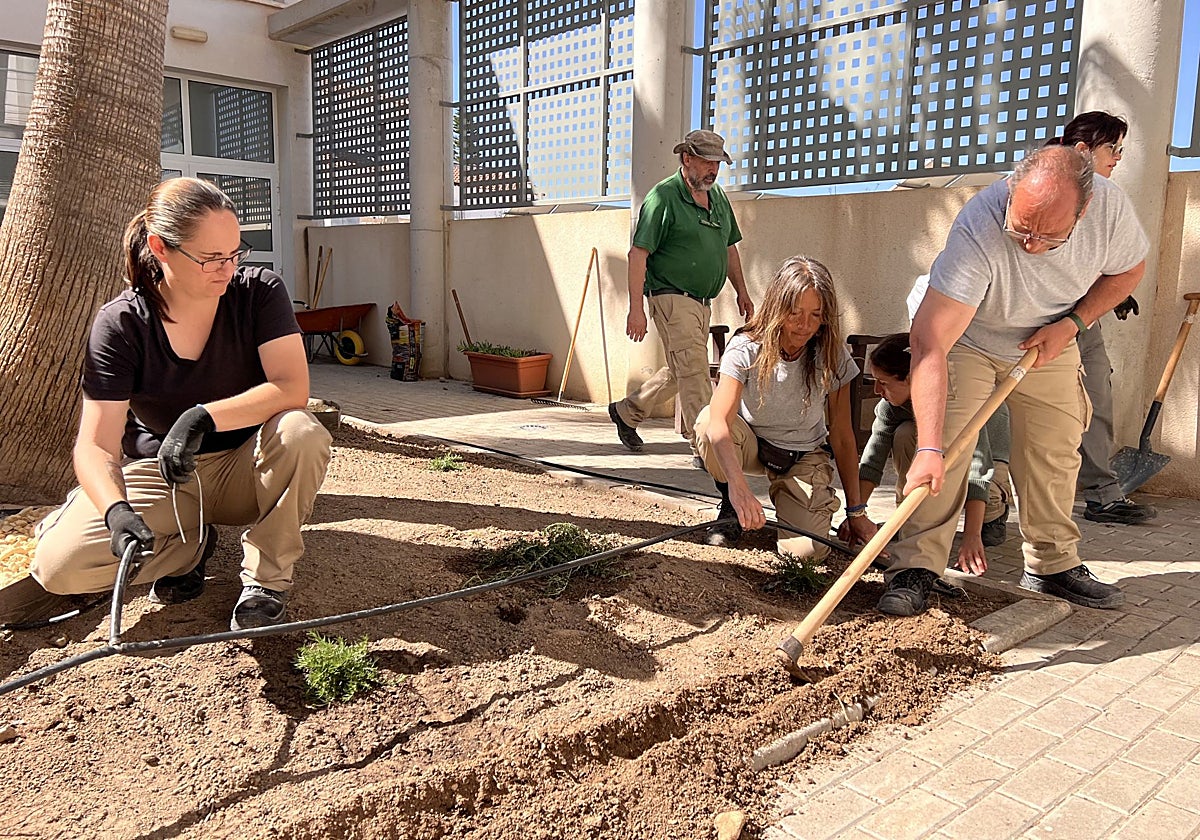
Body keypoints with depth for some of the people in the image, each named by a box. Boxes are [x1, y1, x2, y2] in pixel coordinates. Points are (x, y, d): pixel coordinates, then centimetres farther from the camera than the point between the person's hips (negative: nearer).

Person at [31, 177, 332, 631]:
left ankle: (266, 575, -13)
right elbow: (96, 445, -19)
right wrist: (116, 510, -40)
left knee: (301, 432, -34)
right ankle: (190, 546, 7)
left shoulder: (261, 291, -13)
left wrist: (202, 418, -38)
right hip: (158, 475, 1)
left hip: (244, 469, 0)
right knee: (58, 564, -21)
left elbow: (293, 388, -26)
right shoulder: (120, 323, -14)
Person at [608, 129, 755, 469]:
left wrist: (742, 292, 21)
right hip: (672, 298, -8)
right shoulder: (662, 197, -9)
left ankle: (626, 411, 34)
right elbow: (638, 254, -13)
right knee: (695, 372, -12)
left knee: (680, 371, 17)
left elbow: (729, 248, 25)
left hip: (702, 302, 8)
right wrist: (636, 308, -20)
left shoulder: (718, 197, 14)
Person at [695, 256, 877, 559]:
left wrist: (856, 512, -9)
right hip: (751, 446, 0)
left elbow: (842, 437, -10)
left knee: (805, 549, -23)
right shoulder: (746, 348, -23)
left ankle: (782, 496, 13)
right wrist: (738, 486, -56)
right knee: (706, 421, -34)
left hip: (804, 456, 1)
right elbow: (719, 421, -39)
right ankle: (731, 508, -7)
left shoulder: (832, 356, -16)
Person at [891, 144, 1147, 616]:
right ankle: (916, 567, -10)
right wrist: (929, 447, -54)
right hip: (967, 338, -4)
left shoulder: (1109, 206, -26)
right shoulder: (977, 231, -41)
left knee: (1056, 453, 5)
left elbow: (1128, 270, -1)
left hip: (1049, 342, 4)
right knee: (946, 446, -19)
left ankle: (1052, 564, 23)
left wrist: (1072, 323, -19)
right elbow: (929, 342, -47)